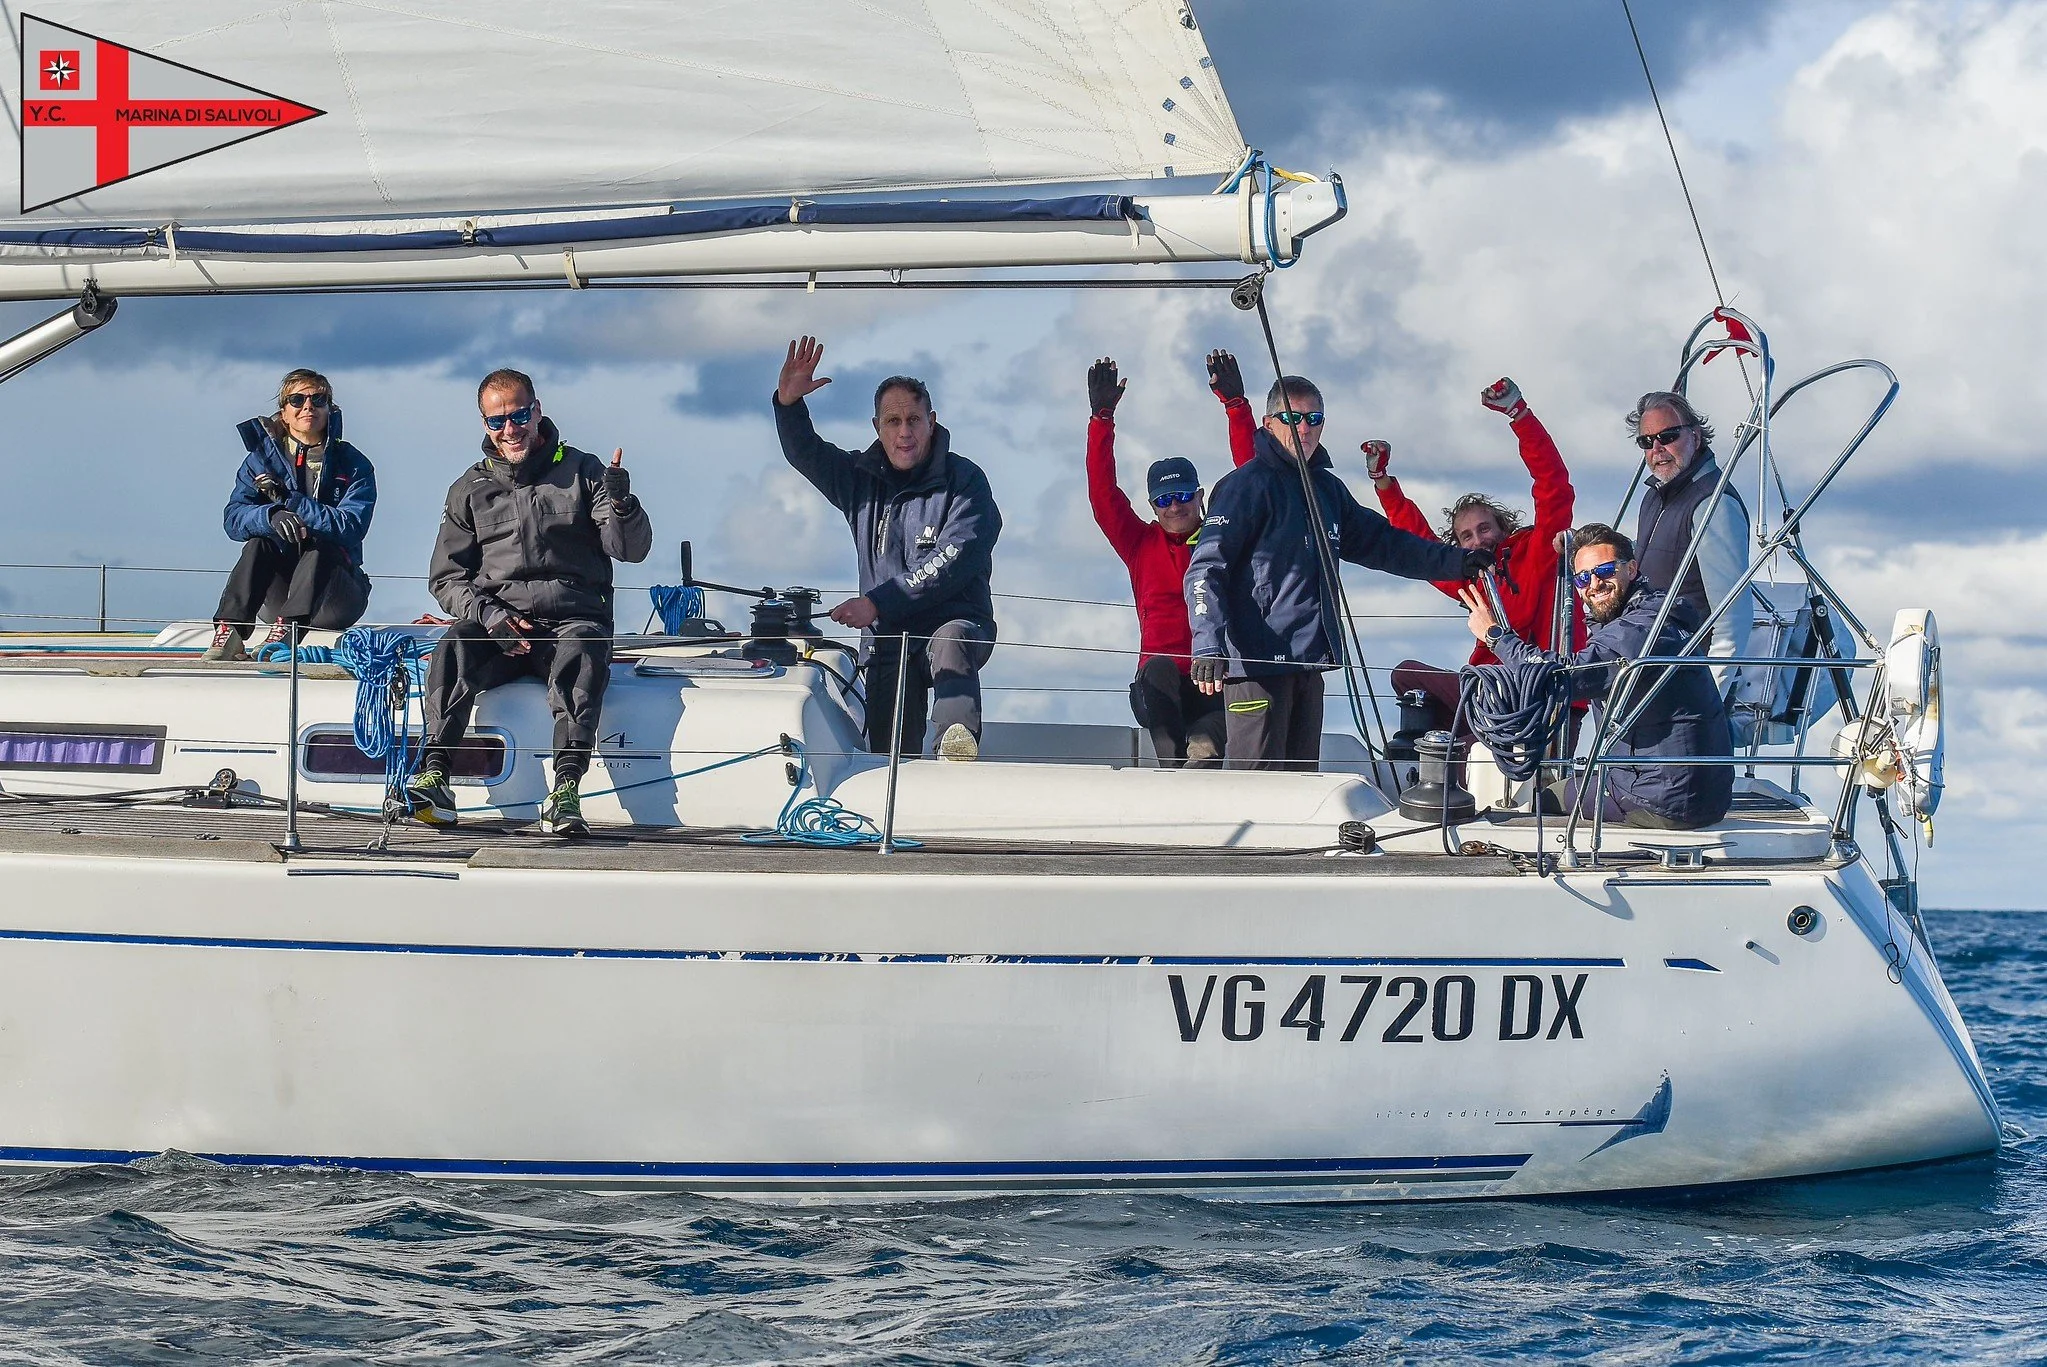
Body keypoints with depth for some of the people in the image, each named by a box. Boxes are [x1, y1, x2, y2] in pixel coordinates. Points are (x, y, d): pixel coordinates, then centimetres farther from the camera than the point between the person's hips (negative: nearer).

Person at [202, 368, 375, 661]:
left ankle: (284, 632, -53)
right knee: (258, 544, -26)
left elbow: (351, 527, -16)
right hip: (277, 596, 2)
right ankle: (229, 634, -42)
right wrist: (272, 516, -31)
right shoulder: (262, 459, 6)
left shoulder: (353, 465, 0)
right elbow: (233, 518, -9)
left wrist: (289, 500, -21)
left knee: (317, 549, -31)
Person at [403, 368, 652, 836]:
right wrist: (488, 614, -8)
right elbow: (446, 577, 13)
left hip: (573, 617, -2)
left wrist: (621, 504, -19)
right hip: (496, 625, 2)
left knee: (582, 649, -36)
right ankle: (433, 777, -40)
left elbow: (632, 550, 4)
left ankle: (566, 789, -49)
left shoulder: (582, 472, 11)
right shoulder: (471, 489, 16)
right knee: (454, 646, -31)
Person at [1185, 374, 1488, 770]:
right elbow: (1206, 570, -13)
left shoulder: (1327, 488, 17)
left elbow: (1382, 543, 27)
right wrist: (1208, 645, -27)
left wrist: (1456, 561, 16)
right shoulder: (1247, 486, -6)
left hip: (1308, 661, 8)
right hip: (1256, 662, -8)